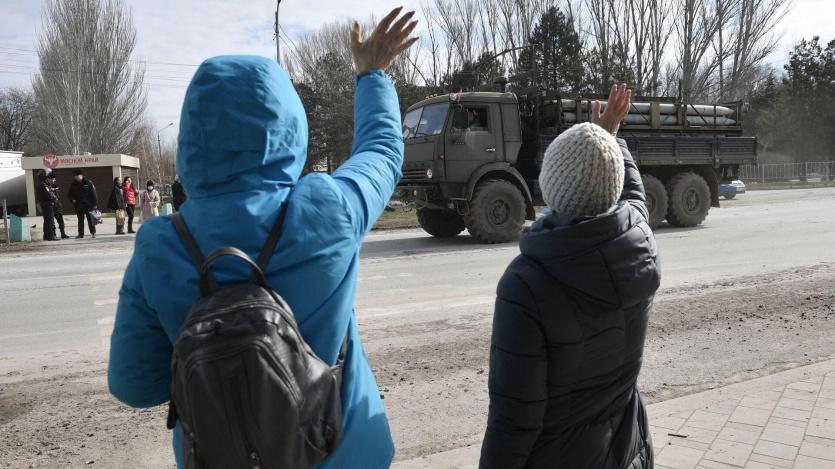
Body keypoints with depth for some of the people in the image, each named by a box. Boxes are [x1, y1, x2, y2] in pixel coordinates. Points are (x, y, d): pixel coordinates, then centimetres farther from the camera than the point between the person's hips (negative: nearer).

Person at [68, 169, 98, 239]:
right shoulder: (73, 185, 7)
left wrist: (95, 204, -9)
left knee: (90, 219, 0)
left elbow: (94, 194, -5)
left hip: (88, 205, -3)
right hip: (78, 206, 3)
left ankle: (93, 232, 10)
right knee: (80, 220, 8)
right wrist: (72, 200, -4)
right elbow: (70, 194, 17)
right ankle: (80, 234, 13)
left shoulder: (88, 183, -3)